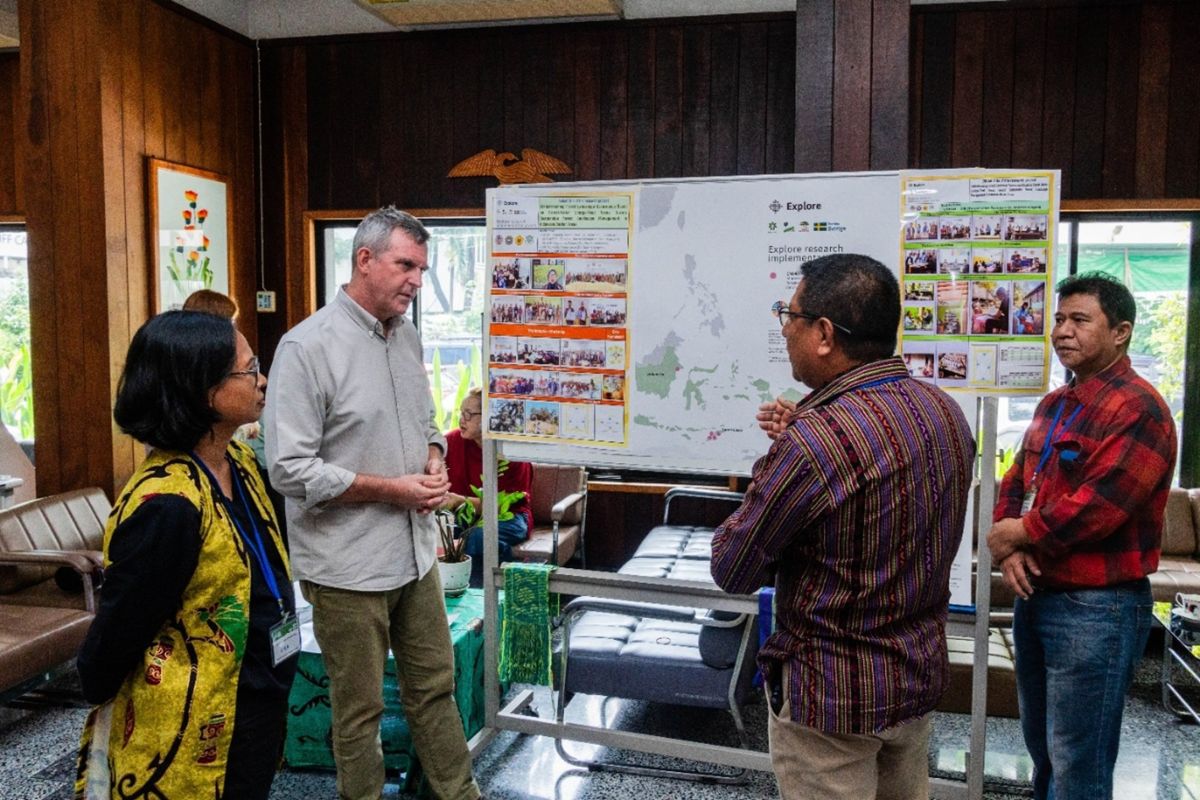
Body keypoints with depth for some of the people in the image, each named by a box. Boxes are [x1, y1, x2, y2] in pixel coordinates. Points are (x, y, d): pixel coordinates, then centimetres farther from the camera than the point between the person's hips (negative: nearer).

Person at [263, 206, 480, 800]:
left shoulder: (407, 337, 7)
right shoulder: (308, 347, -16)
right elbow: (289, 468, -20)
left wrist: (434, 465, -3)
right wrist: (393, 489, -18)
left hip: (415, 553, 7)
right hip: (347, 567, -7)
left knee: (435, 687, 19)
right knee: (359, 709, 10)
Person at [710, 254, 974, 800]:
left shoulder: (813, 441, -29)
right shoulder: (945, 411, -3)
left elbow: (732, 572, -18)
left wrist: (767, 475, -4)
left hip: (833, 694, -8)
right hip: (921, 673, 8)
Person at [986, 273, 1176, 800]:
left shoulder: (1138, 409, -16)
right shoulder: (1053, 404, 13)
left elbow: (1094, 508, -24)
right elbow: (1016, 482, 10)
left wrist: (1017, 534, -10)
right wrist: (1008, 552, -8)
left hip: (1096, 607, -9)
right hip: (1036, 594, 9)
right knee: (1041, 746, 22)